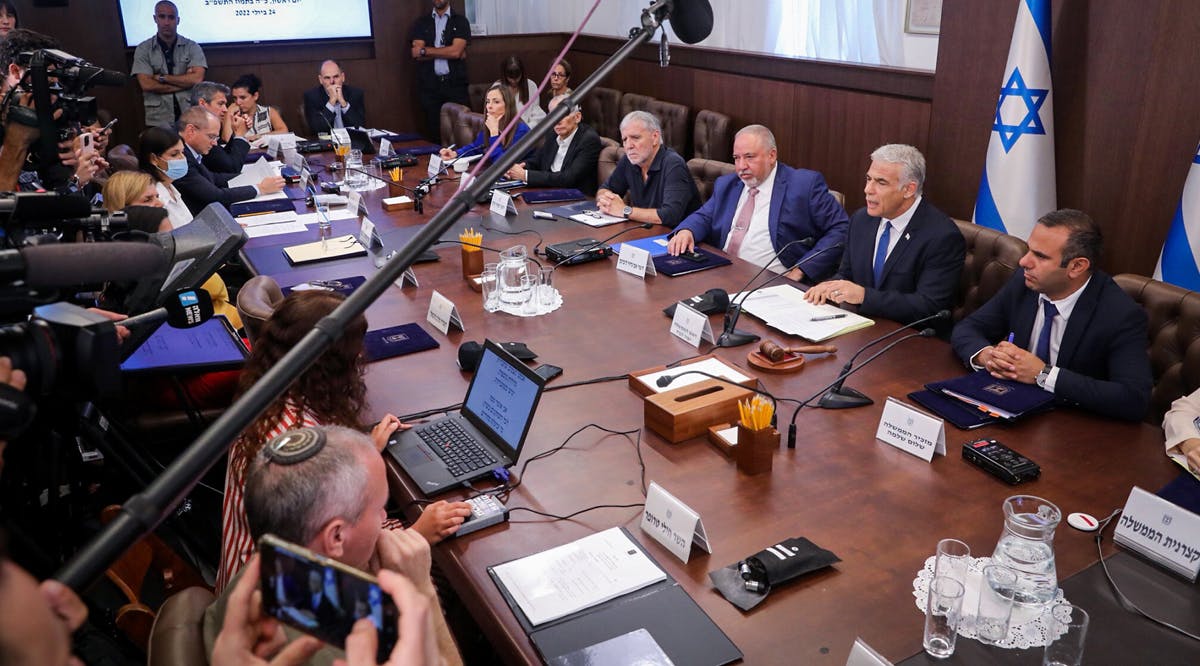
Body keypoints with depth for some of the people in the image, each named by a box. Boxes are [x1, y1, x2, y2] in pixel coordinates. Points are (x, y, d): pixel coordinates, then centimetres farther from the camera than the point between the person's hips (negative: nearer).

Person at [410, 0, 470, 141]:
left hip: (455, 83, -1)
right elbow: (417, 54, -2)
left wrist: (425, 51, -5)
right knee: (434, 130, 2)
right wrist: (448, 52, -8)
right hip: (430, 85, 2)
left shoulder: (460, 21, 6)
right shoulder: (421, 23, 11)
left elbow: (456, 51, -9)